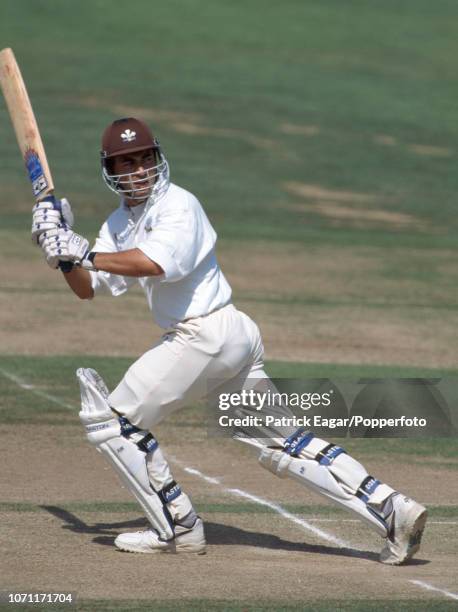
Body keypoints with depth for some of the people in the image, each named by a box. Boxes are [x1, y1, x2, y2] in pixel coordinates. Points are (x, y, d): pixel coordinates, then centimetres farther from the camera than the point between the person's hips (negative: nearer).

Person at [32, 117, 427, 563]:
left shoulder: (178, 205, -10)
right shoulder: (119, 223, 17)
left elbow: (156, 263, -28)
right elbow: (86, 288, 15)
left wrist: (86, 254, -25)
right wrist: (64, 254, -3)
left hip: (206, 335, -9)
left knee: (112, 420, -1)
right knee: (284, 446, 7)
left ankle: (178, 528, 4)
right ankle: (391, 510, 2)